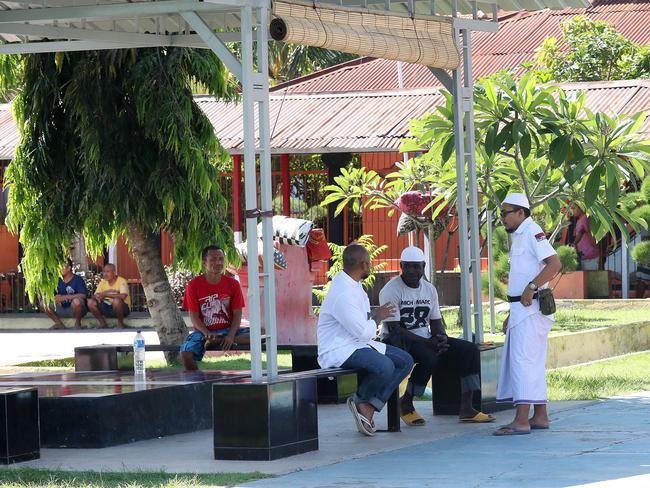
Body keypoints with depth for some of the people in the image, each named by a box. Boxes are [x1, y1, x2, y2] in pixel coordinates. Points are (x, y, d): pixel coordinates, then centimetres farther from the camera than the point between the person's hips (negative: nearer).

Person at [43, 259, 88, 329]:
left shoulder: (78, 279, -10)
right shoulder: (58, 281, 7)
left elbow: (82, 296, -23)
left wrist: (65, 297, -26)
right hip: (62, 309, 5)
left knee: (77, 301, -40)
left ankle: (77, 323, -13)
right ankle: (59, 323, -2)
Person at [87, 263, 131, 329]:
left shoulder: (122, 281, -14)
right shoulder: (102, 282, 5)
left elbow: (123, 296, -31)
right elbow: (95, 296, 1)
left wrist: (105, 294, -28)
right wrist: (97, 297, -25)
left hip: (123, 308, -5)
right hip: (108, 307, 5)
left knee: (116, 300, -39)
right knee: (90, 302, -14)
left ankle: (120, 323, -15)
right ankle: (102, 323, 0)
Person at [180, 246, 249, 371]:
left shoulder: (233, 284, 0)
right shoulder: (194, 285, -5)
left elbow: (237, 314, -2)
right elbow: (194, 316, -6)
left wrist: (230, 336, -21)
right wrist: (207, 334, -24)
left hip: (227, 330, 2)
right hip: (203, 331, -2)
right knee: (186, 353, -34)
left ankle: (217, 342, -26)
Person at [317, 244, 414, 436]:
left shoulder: (353, 285, 11)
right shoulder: (343, 293, -22)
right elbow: (364, 332, -22)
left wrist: (374, 314, 6)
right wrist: (377, 317, -3)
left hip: (357, 344, 11)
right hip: (338, 350, -11)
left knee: (405, 360, -1)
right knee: (384, 366, -34)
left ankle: (368, 406, -9)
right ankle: (360, 400, -6)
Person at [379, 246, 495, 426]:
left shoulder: (429, 289, 10)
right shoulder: (391, 290, -12)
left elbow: (436, 322, 13)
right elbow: (394, 329, -19)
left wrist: (441, 338, -12)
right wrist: (427, 343, -25)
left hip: (425, 338, 7)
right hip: (397, 341, -7)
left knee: (470, 349, -7)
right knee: (429, 358, -36)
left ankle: (466, 408, -8)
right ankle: (406, 404, -14)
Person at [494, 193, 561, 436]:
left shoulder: (532, 232, -11)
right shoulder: (518, 236, 20)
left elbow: (554, 263, -24)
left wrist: (531, 287, -26)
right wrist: (512, 314, 25)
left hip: (530, 309, -10)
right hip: (521, 310, 10)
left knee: (523, 361, -14)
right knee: (534, 363, 13)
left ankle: (521, 420, -19)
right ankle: (540, 416, 18)